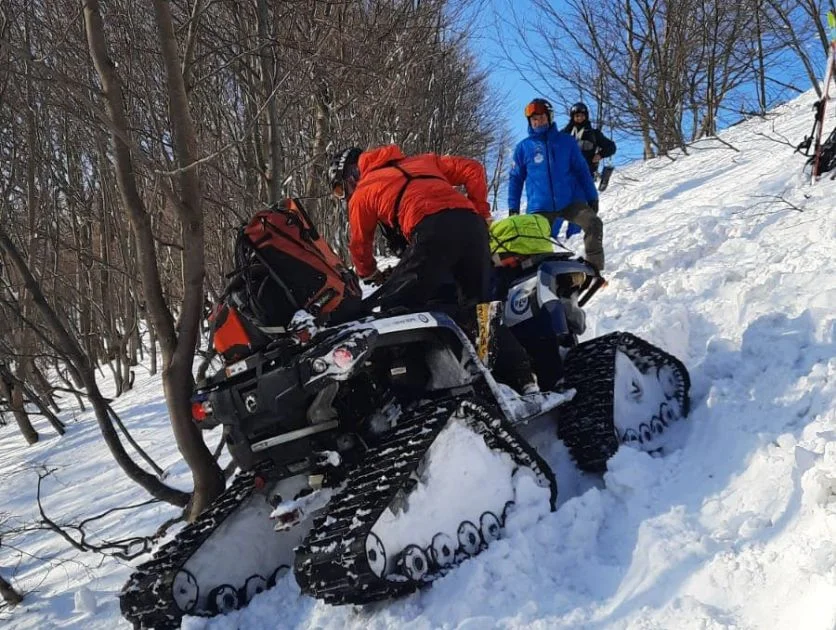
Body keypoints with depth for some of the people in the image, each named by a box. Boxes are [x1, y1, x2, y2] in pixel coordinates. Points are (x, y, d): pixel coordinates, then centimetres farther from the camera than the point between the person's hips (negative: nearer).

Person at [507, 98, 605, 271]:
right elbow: (516, 178, 11)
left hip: (571, 201, 0)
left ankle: (594, 270, -13)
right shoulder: (523, 147, 6)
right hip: (540, 207, 1)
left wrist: (592, 197, 4)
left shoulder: (566, 141, 7)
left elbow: (581, 170, 9)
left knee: (593, 224, -21)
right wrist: (513, 207, 6)